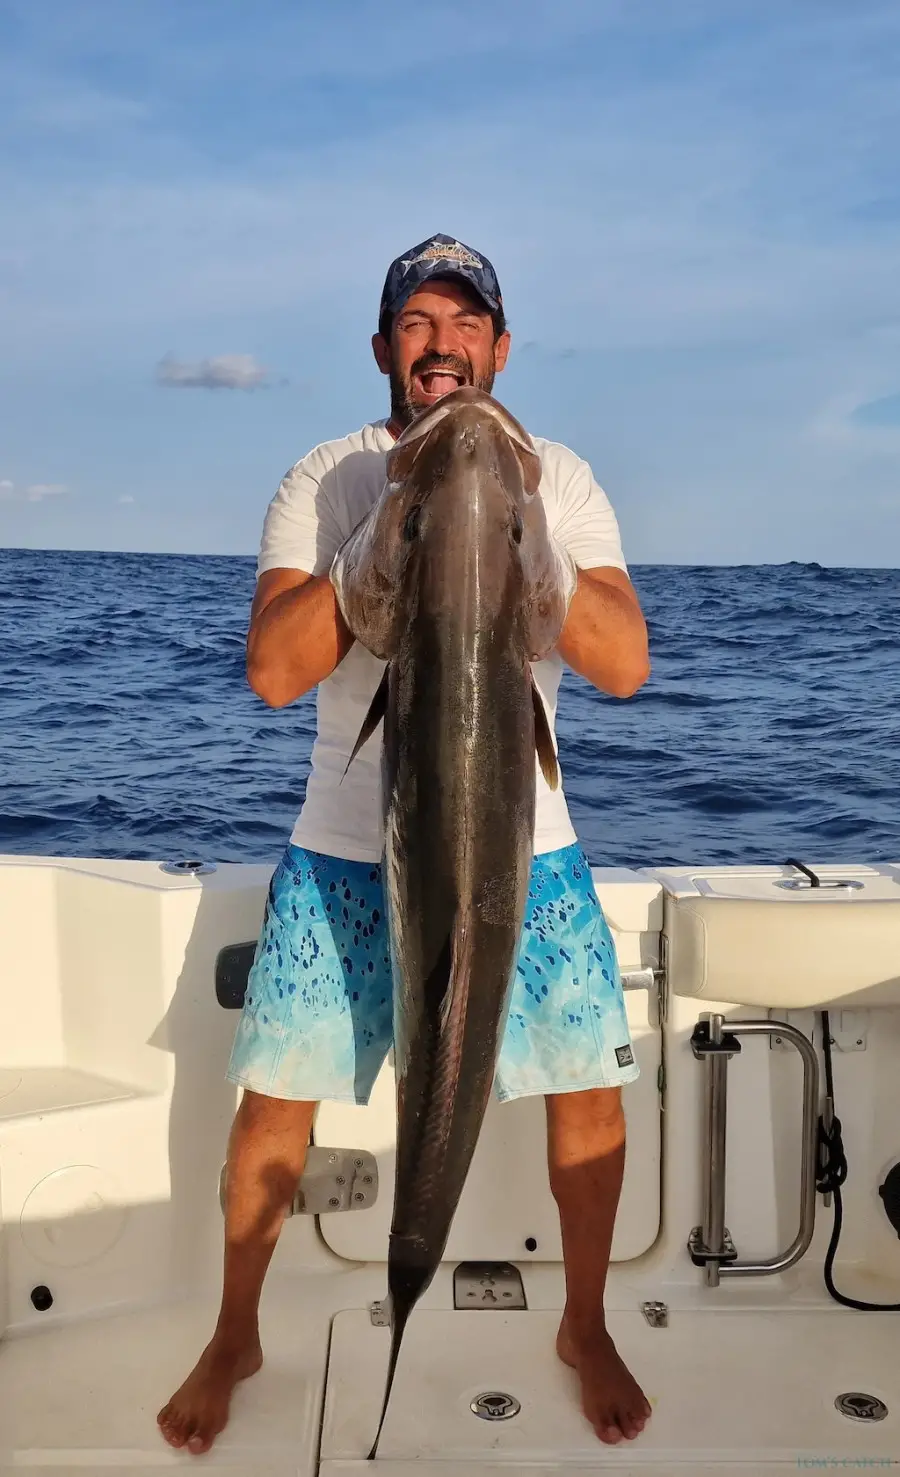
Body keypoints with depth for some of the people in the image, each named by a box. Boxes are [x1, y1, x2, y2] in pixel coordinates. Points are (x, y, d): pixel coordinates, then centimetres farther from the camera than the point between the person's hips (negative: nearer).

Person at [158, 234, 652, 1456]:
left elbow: (625, 664, -8)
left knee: (592, 1086, 5)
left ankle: (585, 1328, 32)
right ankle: (234, 1338, 30)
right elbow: (274, 670, -13)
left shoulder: (560, 481, 3)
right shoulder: (327, 480, 0)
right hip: (349, 851, -1)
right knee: (275, 1096, 4)